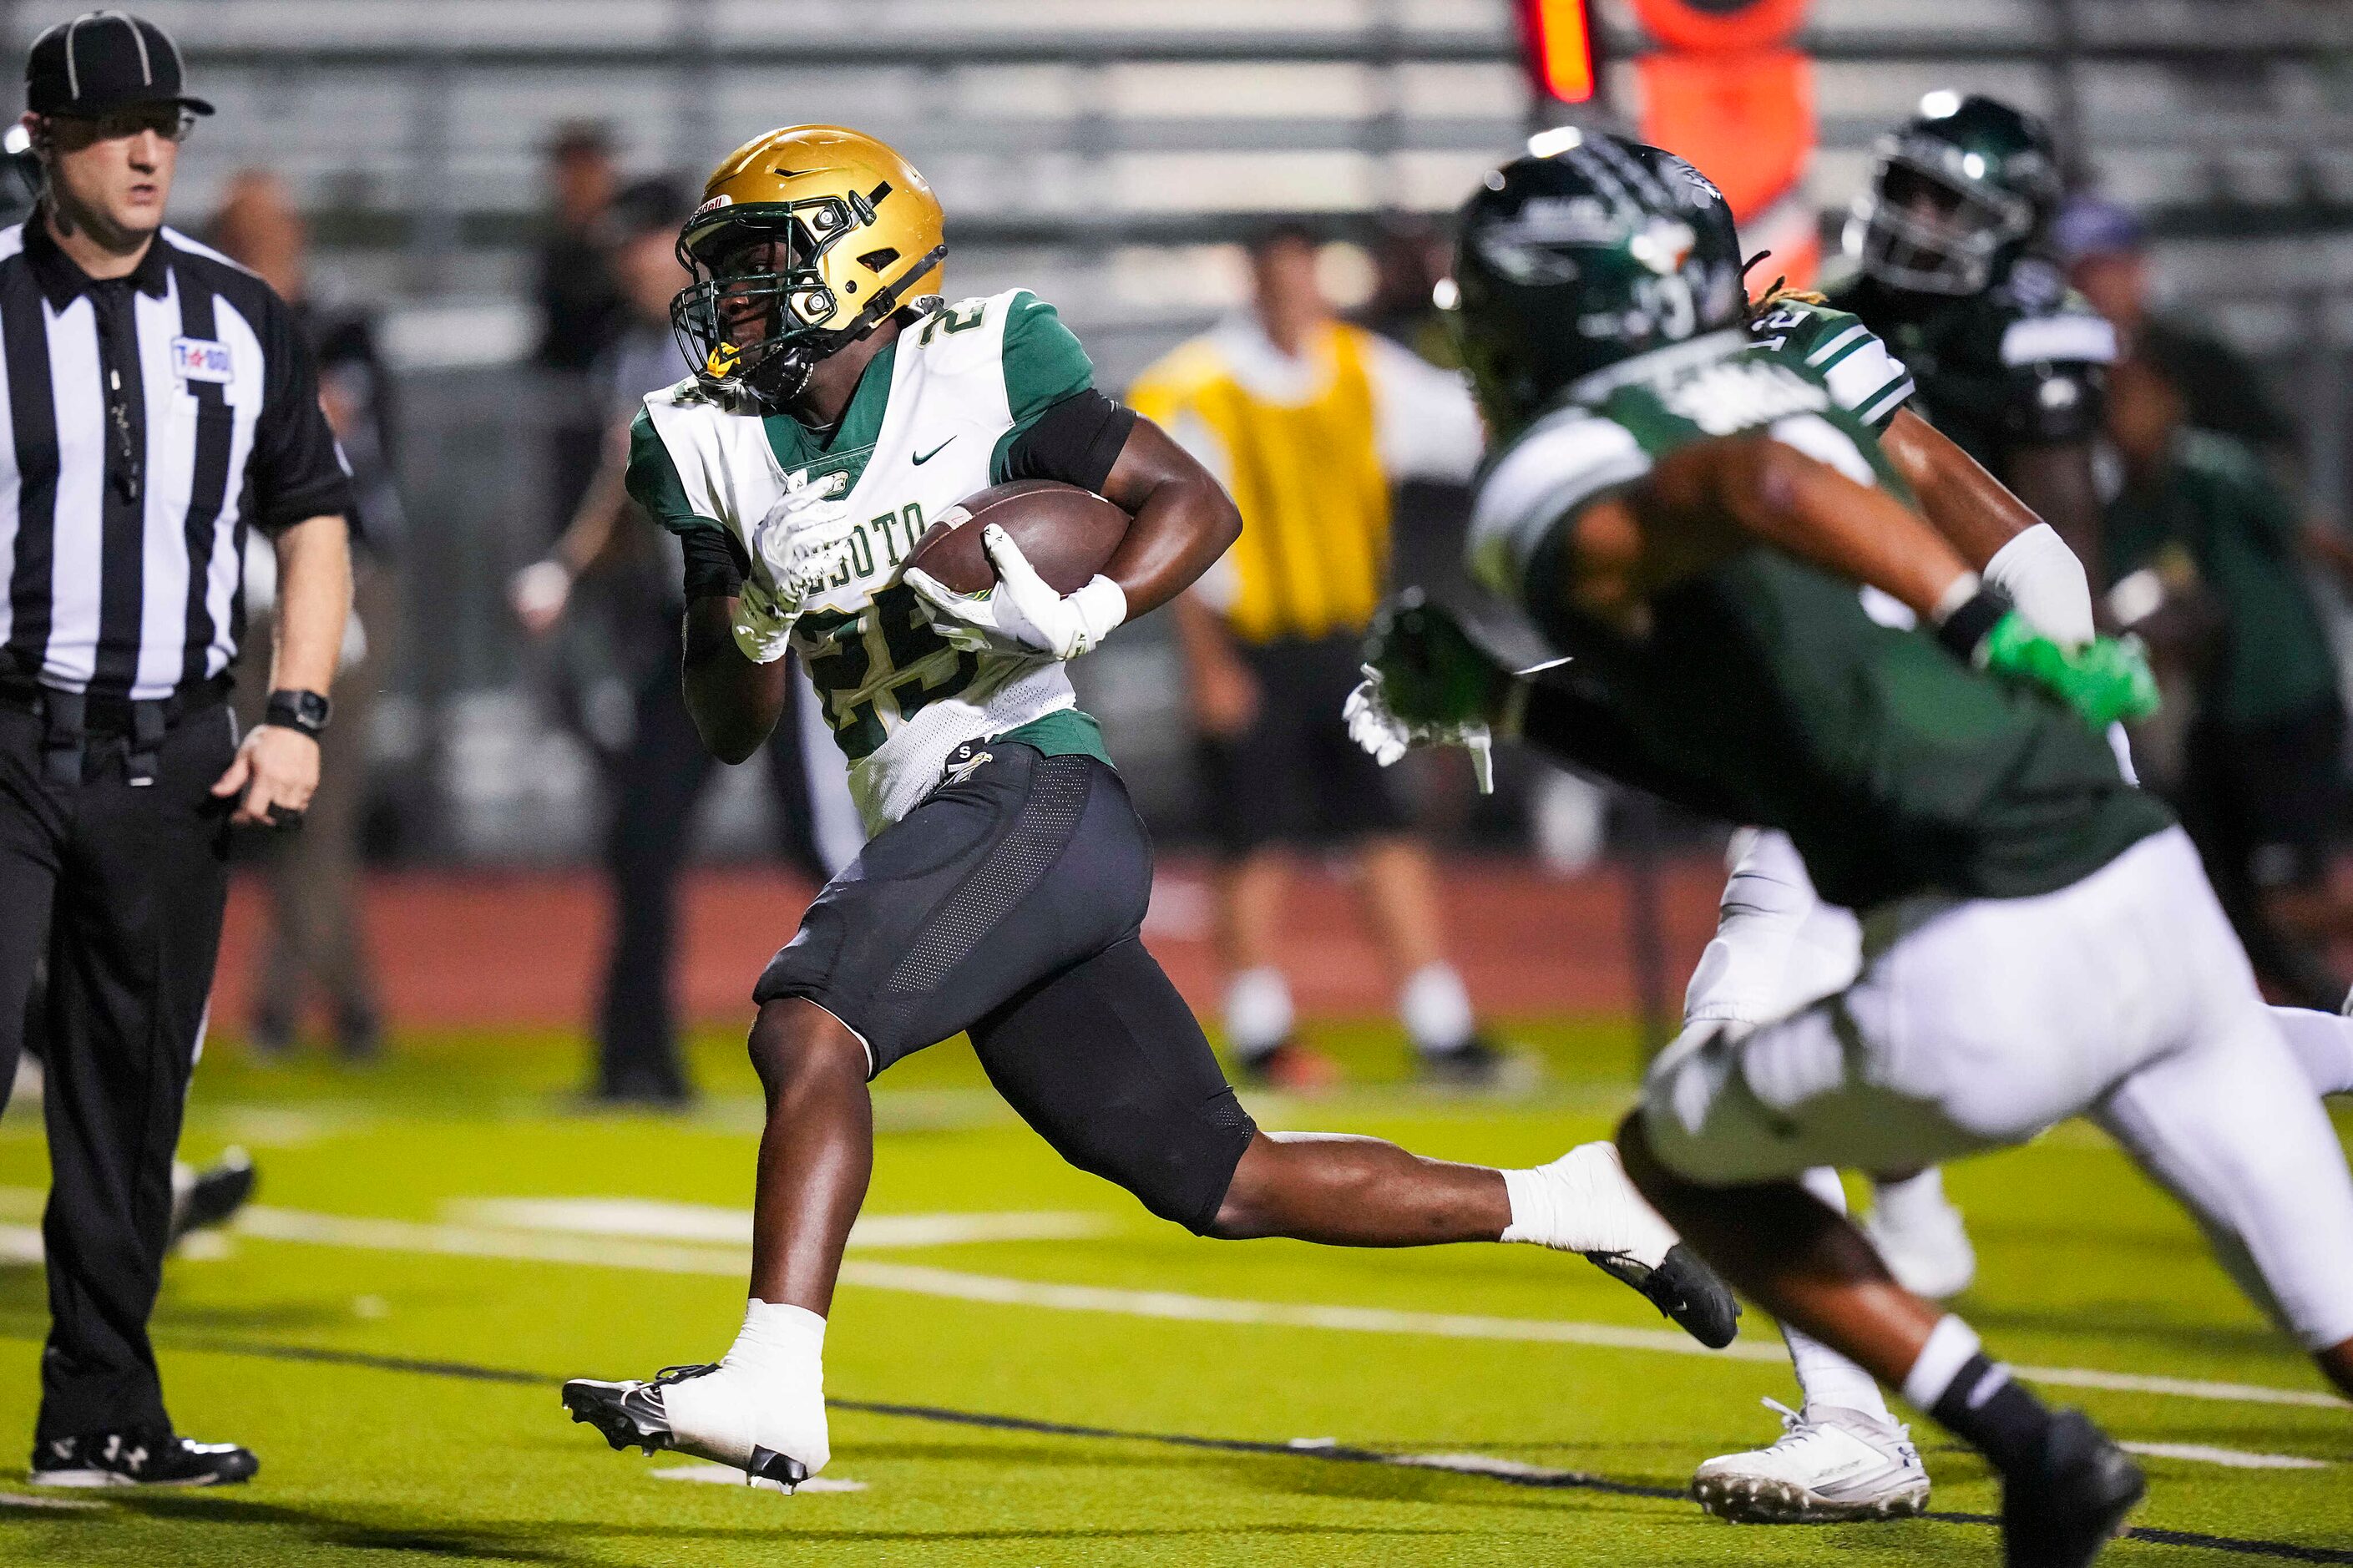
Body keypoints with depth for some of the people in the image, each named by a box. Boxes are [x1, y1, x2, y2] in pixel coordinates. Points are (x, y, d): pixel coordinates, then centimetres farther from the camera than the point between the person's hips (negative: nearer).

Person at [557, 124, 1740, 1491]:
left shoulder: (979, 367, -2)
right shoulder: (719, 445, 14)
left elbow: (1198, 503, -3)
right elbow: (732, 728, 18)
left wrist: (1078, 616, -19)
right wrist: (747, 634, -4)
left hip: (1036, 792, -7)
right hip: (942, 830, 7)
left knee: (806, 1022, -26)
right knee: (1224, 1184, 9)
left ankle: (773, 1392, -33)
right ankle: (1589, 1203, 20)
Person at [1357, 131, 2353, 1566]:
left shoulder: (1558, 505, -2)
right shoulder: (1798, 390, 22)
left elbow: (1749, 480, -27)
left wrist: (1987, 630, -29)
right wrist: (1510, 707, 32)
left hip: (1988, 985, -6)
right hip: (2160, 896, 6)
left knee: (1677, 1153, 21)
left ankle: (2027, 1442, 9)